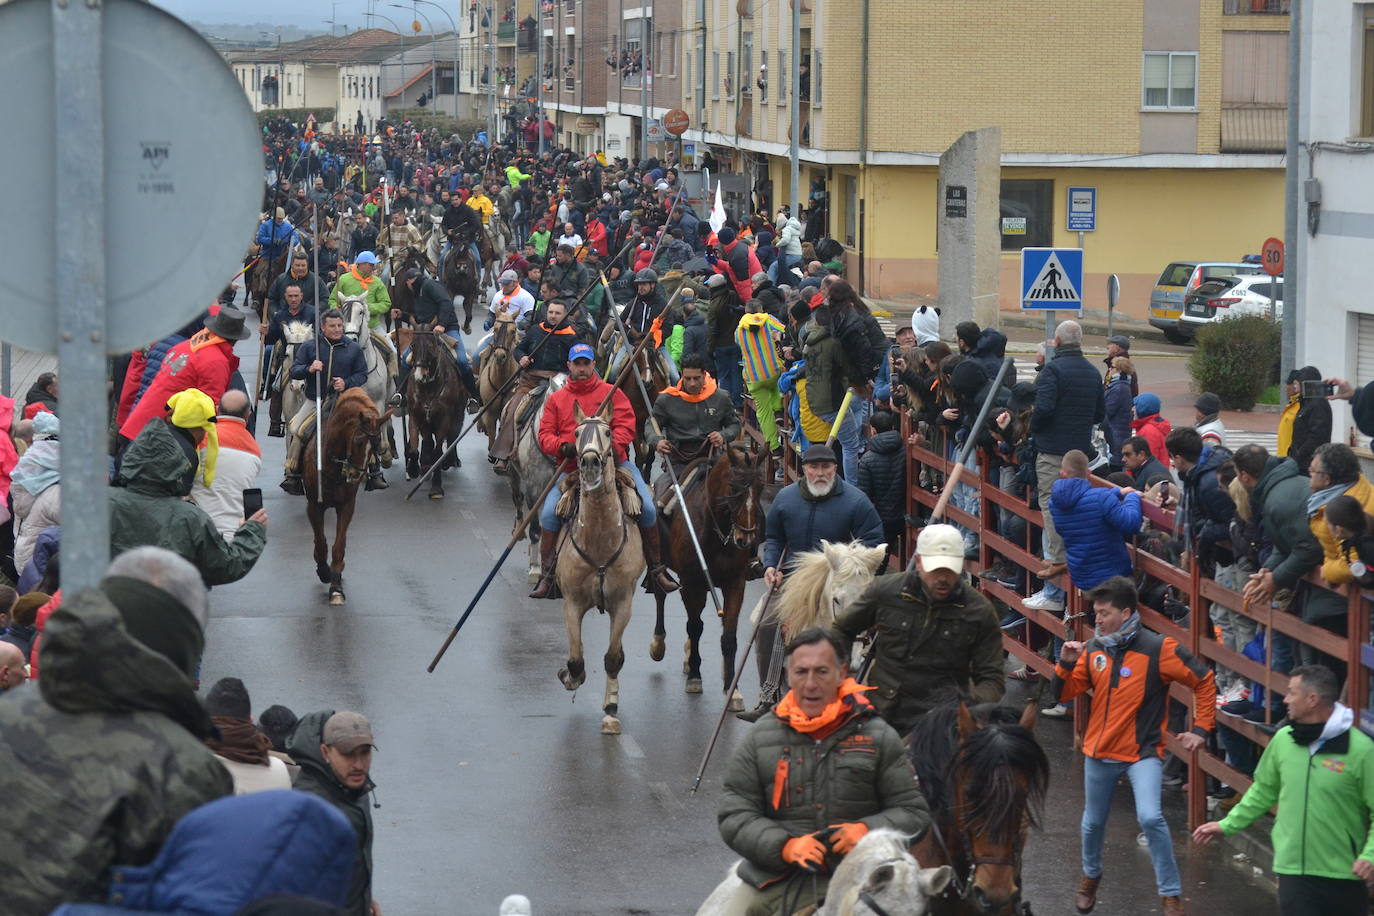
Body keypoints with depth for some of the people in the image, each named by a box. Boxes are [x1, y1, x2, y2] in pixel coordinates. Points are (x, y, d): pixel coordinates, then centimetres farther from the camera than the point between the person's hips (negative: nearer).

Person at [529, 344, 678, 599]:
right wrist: (563, 446, -15)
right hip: (571, 468, 0)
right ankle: (546, 575, -8)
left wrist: (612, 448, -20)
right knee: (549, 512, -20)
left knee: (647, 508, -13)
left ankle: (656, 569, 2)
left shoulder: (612, 393, 9)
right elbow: (545, 435, 7)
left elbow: (625, 426, -1)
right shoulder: (556, 399, 12)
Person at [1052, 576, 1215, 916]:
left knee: (1150, 818, -22)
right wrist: (1066, 664, -13)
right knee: (1094, 822, 19)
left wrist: (1201, 729, -7)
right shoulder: (1092, 649, 0)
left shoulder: (1158, 649, -14)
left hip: (1142, 751, -5)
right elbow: (1063, 694, 6)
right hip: (1099, 752, 5)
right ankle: (1090, 877, 47)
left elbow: (1204, 682, -5)